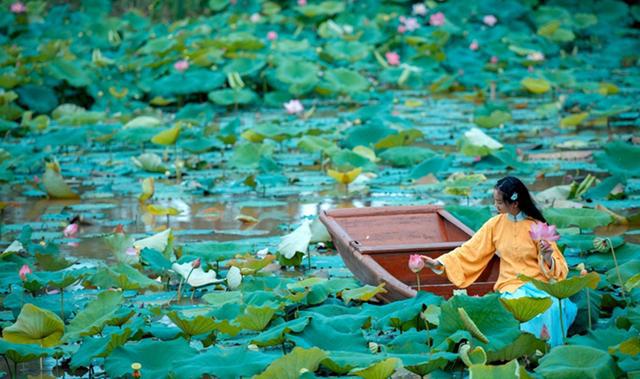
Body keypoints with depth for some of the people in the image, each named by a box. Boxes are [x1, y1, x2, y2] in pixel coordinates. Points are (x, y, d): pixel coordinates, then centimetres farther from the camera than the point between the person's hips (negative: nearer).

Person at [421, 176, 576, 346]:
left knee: (554, 305, -34)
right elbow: (470, 251, 7)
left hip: (539, 282, -1)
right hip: (512, 286, 1)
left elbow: (557, 267, 2)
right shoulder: (495, 224, 5)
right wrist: (438, 263, -2)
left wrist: (548, 259, -22)